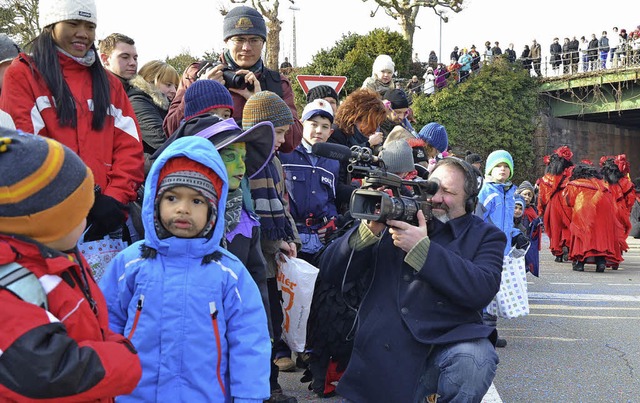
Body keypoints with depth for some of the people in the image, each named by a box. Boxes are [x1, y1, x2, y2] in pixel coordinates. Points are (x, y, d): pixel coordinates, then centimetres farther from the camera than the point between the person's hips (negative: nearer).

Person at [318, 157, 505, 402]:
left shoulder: (485, 236, 9)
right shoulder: (396, 219, 11)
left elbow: (483, 289, -14)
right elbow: (330, 274, 4)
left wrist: (422, 248, -19)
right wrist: (369, 229, -12)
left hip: (445, 343, -1)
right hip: (380, 354, 1)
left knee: (477, 359, -30)